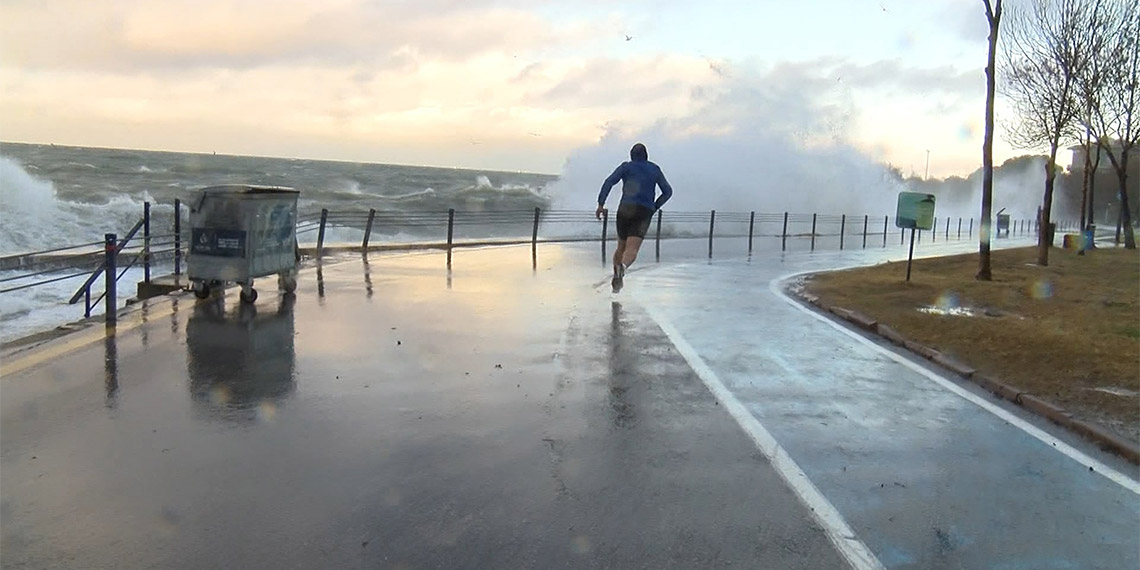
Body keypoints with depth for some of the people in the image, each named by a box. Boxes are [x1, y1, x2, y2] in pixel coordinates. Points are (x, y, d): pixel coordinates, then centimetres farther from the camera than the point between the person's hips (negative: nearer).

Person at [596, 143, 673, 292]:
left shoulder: (626, 167, 10)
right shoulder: (655, 169, 17)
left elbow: (609, 182, -6)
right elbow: (668, 191, 18)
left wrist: (601, 204, -8)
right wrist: (654, 207, 26)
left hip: (625, 209, 1)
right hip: (645, 212, -1)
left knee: (621, 246, 20)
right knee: (632, 249, -15)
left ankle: (616, 279, 17)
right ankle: (623, 266, -46)